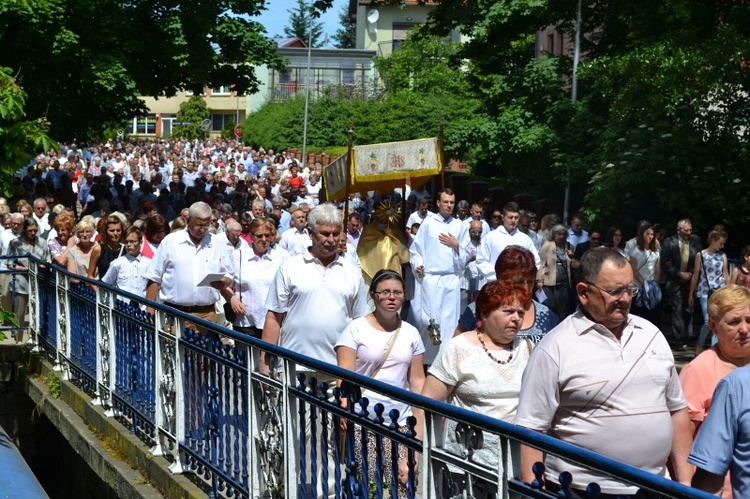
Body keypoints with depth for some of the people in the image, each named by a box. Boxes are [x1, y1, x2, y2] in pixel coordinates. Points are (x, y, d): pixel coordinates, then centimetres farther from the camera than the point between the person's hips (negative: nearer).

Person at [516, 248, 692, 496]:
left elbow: (676, 409, 13)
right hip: (580, 490, -4)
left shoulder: (651, 334, 7)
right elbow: (532, 428, -10)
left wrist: (685, 482, 10)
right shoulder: (555, 348, -9)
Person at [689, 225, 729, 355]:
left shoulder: (723, 256, 7)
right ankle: (700, 345, 12)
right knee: (708, 321, -10)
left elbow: (726, 275, 9)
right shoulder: (700, 255, -1)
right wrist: (691, 294, 4)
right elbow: (696, 275, 2)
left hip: (720, 292, 3)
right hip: (705, 292, -3)